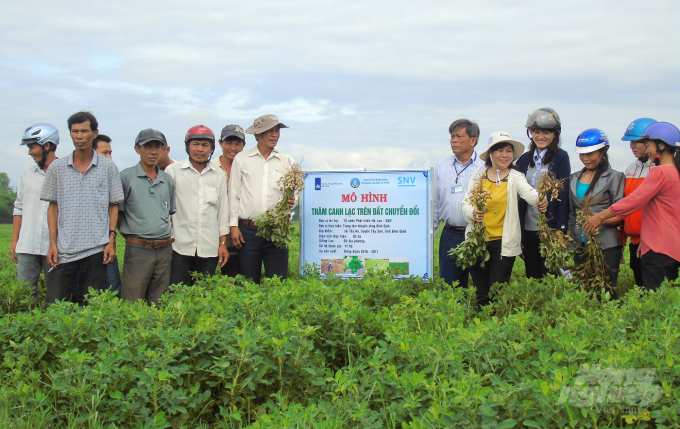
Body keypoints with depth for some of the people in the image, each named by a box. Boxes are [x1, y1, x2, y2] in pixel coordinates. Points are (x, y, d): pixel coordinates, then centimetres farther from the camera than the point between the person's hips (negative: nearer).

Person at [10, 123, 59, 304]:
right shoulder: (27, 175, 13)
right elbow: (19, 209, 17)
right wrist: (14, 242, 12)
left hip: (55, 247, -4)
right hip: (27, 247, 4)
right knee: (24, 294, 3)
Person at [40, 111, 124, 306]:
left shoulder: (108, 167, 4)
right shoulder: (57, 167, 7)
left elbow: (113, 206, 8)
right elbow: (53, 207, 10)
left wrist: (112, 240, -1)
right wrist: (52, 244, 2)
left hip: (96, 250, -1)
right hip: (63, 250, 1)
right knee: (54, 306, -2)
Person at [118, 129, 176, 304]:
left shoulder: (168, 180, 13)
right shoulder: (126, 177, -1)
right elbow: (117, 212, 1)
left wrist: (168, 237, 12)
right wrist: (132, 237, 0)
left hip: (165, 250, 5)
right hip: (138, 250, -4)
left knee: (159, 305, 9)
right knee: (132, 306, -5)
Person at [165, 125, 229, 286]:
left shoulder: (219, 175, 11)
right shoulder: (173, 170, 2)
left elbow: (223, 209, 14)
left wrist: (223, 243, 10)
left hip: (209, 249, 2)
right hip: (180, 247, -2)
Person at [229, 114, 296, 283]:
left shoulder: (287, 162, 11)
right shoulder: (241, 159, 8)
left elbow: (293, 192, 15)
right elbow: (234, 193, 7)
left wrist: (291, 201, -9)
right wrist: (234, 226, 0)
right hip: (248, 230, -1)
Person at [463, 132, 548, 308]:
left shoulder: (515, 177, -2)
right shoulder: (479, 175, 5)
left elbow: (529, 192, -22)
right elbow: (466, 203, 5)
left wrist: (540, 201, -45)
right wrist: (472, 213, -18)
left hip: (504, 242, -2)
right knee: (480, 292, 9)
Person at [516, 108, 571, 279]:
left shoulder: (560, 157, -2)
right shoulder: (525, 159, 11)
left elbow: (564, 194, -6)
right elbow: (520, 196, 11)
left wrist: (561, 229, -13)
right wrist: (518, 232, 8)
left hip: (550, 228, -5)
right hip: (528, 230, 5)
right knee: (532, 279, 10)